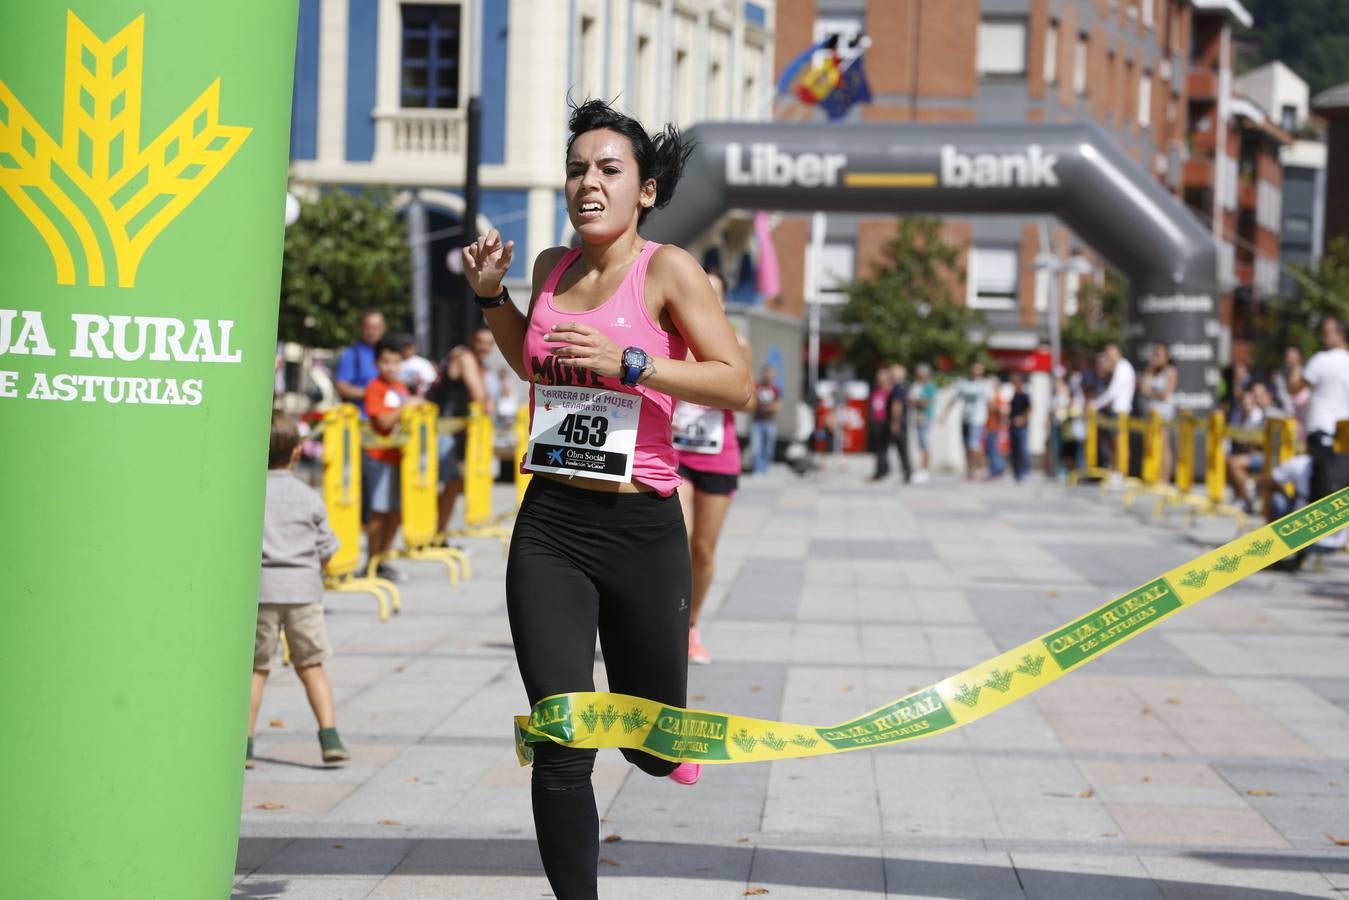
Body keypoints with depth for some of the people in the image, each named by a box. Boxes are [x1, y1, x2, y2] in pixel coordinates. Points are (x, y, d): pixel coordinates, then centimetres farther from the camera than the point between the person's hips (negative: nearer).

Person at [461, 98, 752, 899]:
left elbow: (739, 385, -13)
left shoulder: (668, 270, -6)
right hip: (550, 528, 3)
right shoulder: (552, 267, 9)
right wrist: (491, 295, 13)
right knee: (561, 749, -6)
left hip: (641, 529, -3)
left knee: (654, 749, 12)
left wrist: (628, 360, -21)